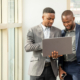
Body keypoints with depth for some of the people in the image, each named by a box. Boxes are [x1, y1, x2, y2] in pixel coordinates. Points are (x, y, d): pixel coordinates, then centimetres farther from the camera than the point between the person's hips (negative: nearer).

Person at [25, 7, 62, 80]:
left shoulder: (57, 31, 9)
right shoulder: (33, 31, 1)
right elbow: (27, 47, -8)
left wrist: (56, 55, -16)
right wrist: (43, 44, -20)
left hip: (51, 68, 3)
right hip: (37, 68, -2)